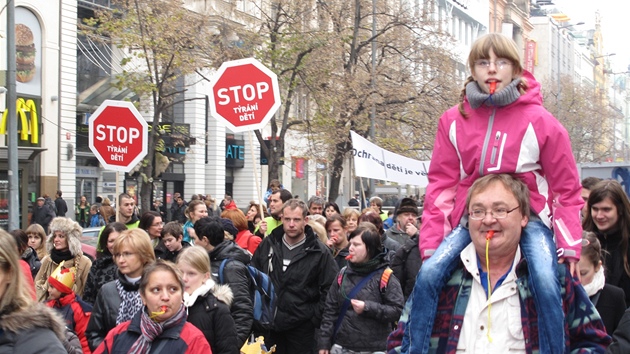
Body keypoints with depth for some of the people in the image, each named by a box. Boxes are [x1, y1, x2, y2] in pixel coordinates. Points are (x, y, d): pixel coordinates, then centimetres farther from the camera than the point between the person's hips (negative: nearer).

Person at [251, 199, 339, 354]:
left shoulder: (319, 252, -8)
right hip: (269, 324, 3)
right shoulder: (268, 244, 2)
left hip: (302, 328, -3)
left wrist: (315, 317, -8)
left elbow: (331, 288, -6)